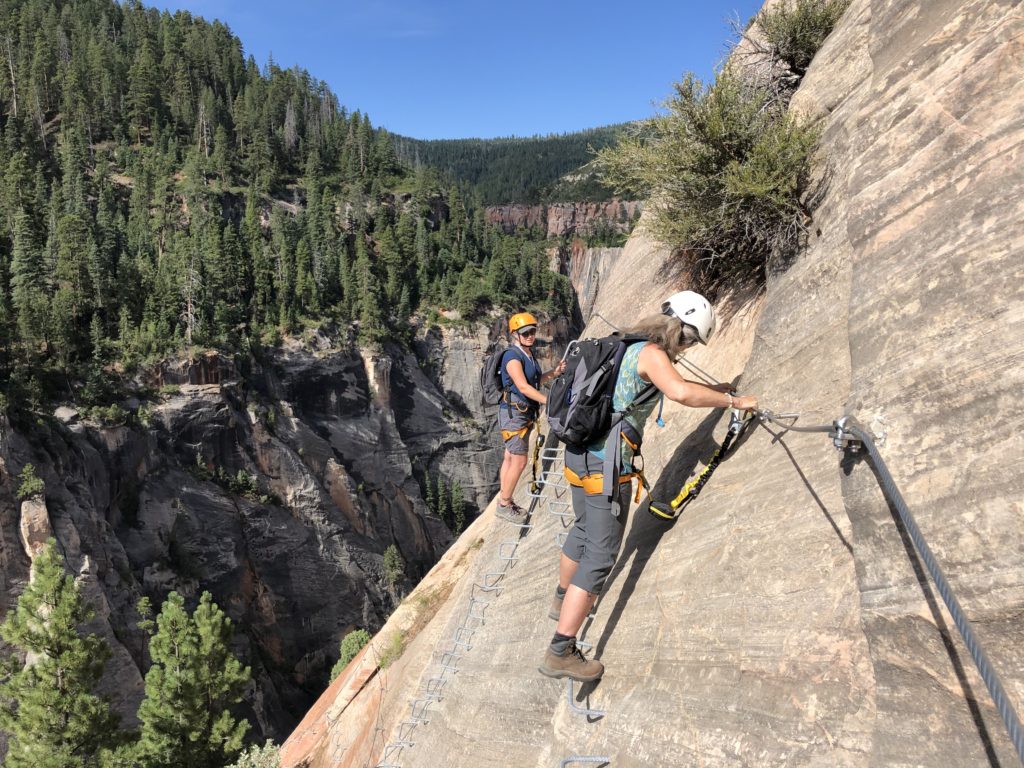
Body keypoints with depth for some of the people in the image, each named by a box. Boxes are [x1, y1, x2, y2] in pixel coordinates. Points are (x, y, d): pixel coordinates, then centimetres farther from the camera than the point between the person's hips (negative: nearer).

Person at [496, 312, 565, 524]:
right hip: (514, 413, -9)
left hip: (522, 413, 9)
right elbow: (523, 387, -26)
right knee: (519, 461, -5)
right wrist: (550, 401, -30)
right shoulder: (513, 356, -18)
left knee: (510, 458, 15)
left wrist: (555, 372, 5)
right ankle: (504, 505, 7)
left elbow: (534, 381, 18)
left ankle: (505, 501, 24)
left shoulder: (529, 354, 10)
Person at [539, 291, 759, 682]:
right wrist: (733, 401, -21)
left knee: (583, 530, 28)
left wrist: (713, 389, 30)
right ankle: (561, 651, -3)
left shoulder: (631, 345, 14)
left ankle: (562, 601, 48)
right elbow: (680, 392, -32)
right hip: (607, 461, -10)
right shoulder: (651, 353, -14)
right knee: (601, 554, -4)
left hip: (579, 450, 10)